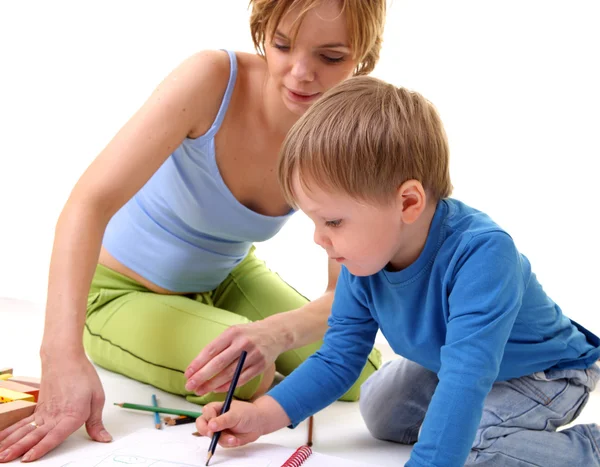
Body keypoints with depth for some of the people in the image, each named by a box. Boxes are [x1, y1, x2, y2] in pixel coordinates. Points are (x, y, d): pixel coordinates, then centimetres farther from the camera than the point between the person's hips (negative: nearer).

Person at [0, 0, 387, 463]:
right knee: (248, 377, -29)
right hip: (122, 292, -4)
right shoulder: (213, 78, -31)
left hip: (226, 278, 4)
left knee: (364, 380, -10)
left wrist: (276, 332, -45)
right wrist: (65, 357, -50)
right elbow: (89, 204, -37)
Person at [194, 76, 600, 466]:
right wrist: (262, 415, -21)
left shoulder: (480, 253, -42)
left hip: (548, 371, -7)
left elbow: (467, 375, -50)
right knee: (380, 411, 6)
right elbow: (338, 358, -9)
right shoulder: (363, 262, -19)